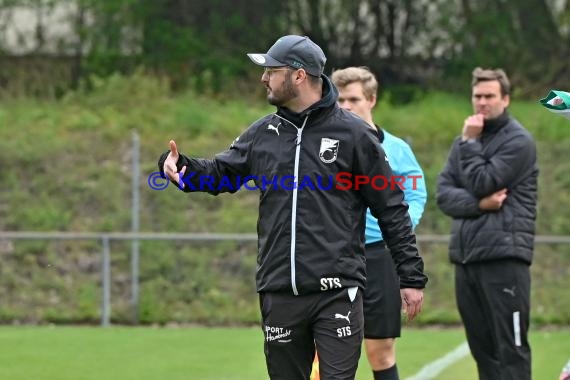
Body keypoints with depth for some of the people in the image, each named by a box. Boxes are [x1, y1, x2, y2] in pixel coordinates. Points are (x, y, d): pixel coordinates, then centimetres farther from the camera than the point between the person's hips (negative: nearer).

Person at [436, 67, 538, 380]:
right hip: (466, 257, 7)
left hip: (504, 257, -7)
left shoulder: (518, 141, -3)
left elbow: (482, 183, -12)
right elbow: (444, 193, 6)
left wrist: (469, 142, -4)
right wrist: (478, 204, -11)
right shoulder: (464, 142, 17)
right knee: (482, 347, 9)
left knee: (510, 348, -8)